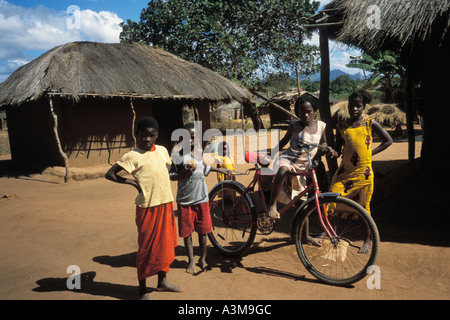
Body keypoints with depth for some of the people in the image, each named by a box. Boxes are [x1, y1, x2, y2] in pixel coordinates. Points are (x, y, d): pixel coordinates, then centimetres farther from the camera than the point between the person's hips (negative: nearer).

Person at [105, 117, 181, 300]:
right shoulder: (133, 156, -11)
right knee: (147, 247, 4)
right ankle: (142, 290, 20)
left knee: (165, 243, 17)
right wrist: (131, 182, -13)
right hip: (148, 207, -6)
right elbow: (109, 174, -12)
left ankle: (162, 282, 35)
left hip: (166, 204, 6)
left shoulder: (162, 150, 8)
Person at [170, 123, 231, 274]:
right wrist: (184, 173, -24)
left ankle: (203, 259, 28)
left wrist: (218, 169, 29)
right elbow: (171, 175, -7)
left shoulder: (199, 150, 5)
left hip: (201, 197, 3)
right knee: (187, 231, 7)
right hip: (185, 199, -3)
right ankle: (191, 260, 25)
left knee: (202, 230, 10)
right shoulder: (178, 153, -10)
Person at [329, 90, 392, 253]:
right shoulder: (342, 126, 6)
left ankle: (368, 240, 24)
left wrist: (371, 153, -1)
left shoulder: (370, 123, 1)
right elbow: (338, 150, 9)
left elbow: (388, 141, 9)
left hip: (363, 172, -2)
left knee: (364, 206, 6)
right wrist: (333, 152, -14)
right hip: (344, 171, 2)